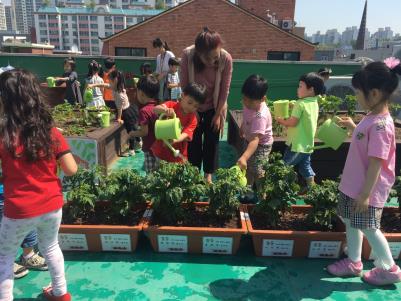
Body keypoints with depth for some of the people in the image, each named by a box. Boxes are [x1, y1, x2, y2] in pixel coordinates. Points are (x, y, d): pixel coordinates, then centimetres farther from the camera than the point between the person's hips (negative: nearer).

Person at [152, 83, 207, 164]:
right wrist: (165, 110, -43)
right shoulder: (171, 105, -5)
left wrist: (174, 140, -42)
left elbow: (186, 134, -20)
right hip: (161, 150, 0)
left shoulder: (193, 119, -6)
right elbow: (155, 109, -20)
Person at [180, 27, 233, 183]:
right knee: (193, 141, 8)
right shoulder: (187, 55, -28)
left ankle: (208, 174, 25)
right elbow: (184, 85, -15)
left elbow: (224, 90, -15)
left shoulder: (226, 59, -27)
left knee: (212, 141, 7)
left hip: (214, 107, 0)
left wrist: (218, 114, -9)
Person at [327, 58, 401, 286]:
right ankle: (354, 262, 37)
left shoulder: (380, 125, -26)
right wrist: (352, 126, 16)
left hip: (367, 190, -9)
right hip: (354, 184, 9)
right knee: (352, 222, 20)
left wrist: (365, 194, -22)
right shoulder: (372, 117, 3)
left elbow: (376, 163, -25)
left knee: (368, 228, 8)